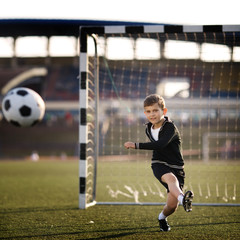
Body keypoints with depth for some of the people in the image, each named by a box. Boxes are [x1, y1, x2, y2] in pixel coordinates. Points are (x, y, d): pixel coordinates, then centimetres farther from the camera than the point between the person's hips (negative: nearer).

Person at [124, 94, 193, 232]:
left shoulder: (170, 127, -16)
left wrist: (136, 146, -34)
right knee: (171, 178, -35)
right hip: (159, 165, 3)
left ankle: (162, 217, 27)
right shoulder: (149, 129, 6)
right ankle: (182, 198, -66)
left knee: (172, 205, -9)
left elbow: (160, 144, -33)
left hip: (176, 167, -3)